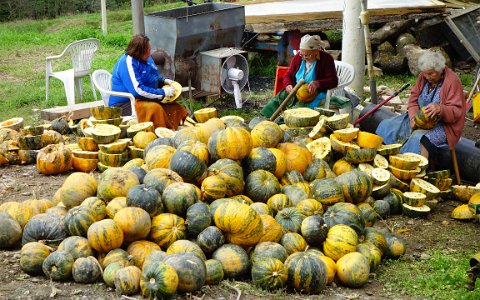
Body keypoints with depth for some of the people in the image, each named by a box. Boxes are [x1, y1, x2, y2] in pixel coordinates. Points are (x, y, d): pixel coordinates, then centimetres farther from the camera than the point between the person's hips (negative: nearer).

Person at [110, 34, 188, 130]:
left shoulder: (147, 58, 9)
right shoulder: (128, 63, -20)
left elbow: (155, 77, 27)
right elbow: (138, 90, -28)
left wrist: (164, 80, 4)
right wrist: (163, 93, -22)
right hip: (125, 104, -9)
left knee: (172, 106, -6)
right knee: (154, 108, -32)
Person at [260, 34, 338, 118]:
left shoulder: (326, 59, -9)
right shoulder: (298, 57, 5)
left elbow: (334, 81, -15)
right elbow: (288, 75, 12)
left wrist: (318, 84, -33)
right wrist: (288, 85, -12)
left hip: (314, 94, -5)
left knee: (300, 106, -34)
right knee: (276, 99, -16)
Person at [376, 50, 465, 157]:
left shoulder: (452, 81, -15)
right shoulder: (423, 76, 3)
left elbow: (456, 112, -17)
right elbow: (413, 100, 6)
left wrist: (440, 109, -38)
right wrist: (413, 117, -15)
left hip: (442, 124, -7)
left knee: (418, 138, -38)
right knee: (387, 126, -8)